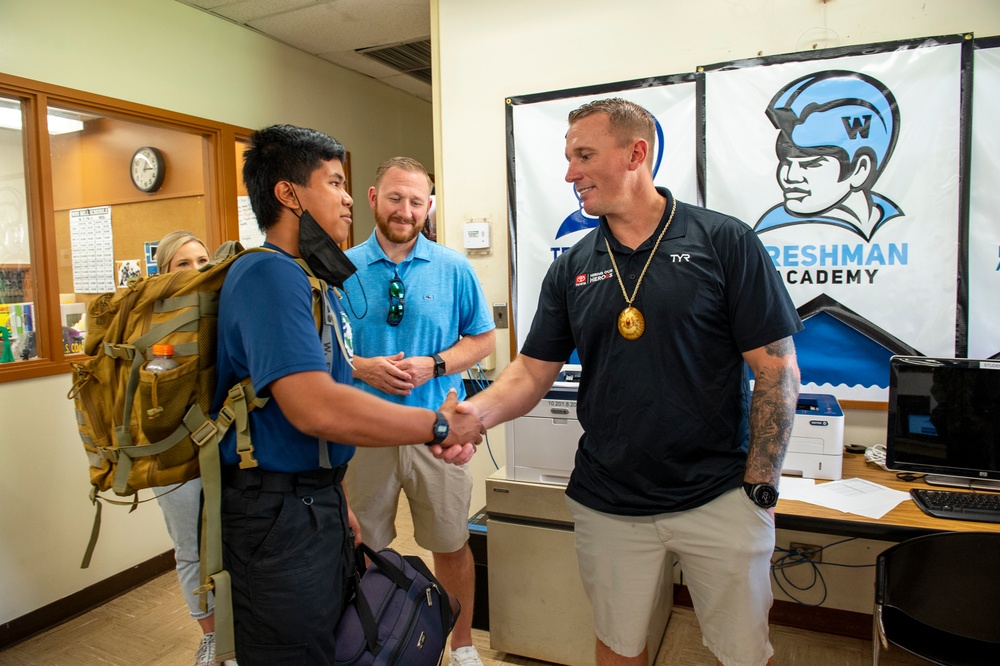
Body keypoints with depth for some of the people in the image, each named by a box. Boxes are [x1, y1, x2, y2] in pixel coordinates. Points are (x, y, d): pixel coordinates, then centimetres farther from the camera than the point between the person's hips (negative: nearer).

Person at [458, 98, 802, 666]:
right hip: (608, 504, 3)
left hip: (719, 498, -2)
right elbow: (534, 370, 2)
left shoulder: (725, 242, -8)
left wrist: (760, 489, -9)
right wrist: (480, 410, -18)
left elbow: (778, 371, -8)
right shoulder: (572, 268, 3)